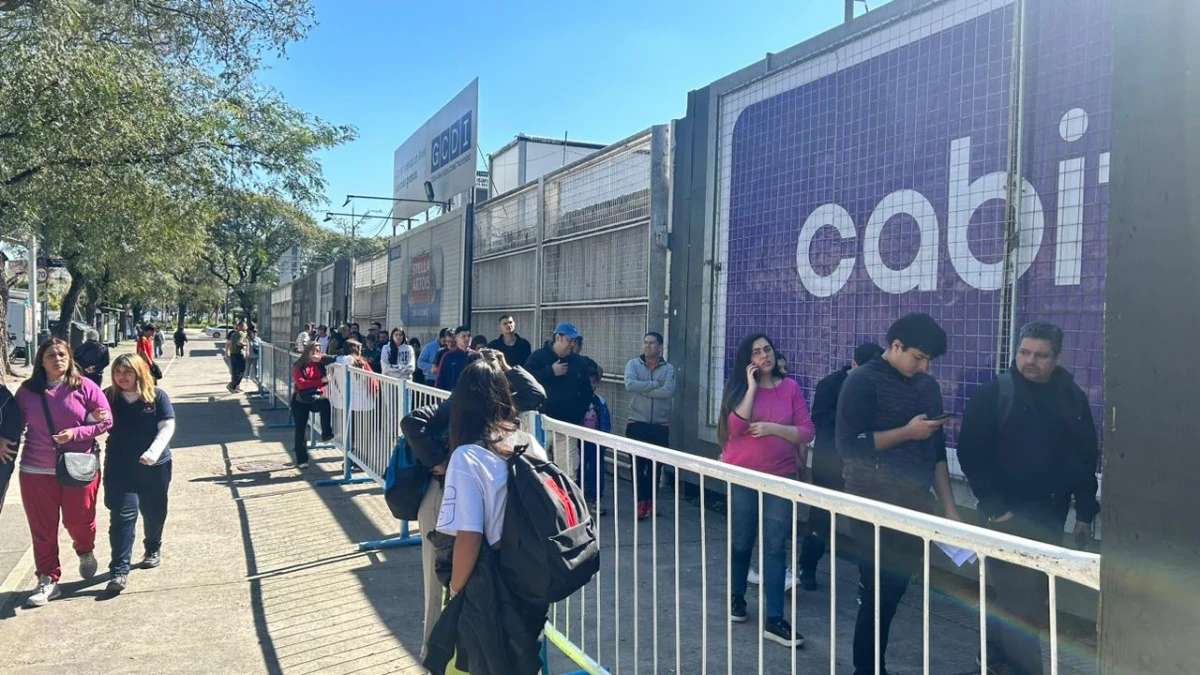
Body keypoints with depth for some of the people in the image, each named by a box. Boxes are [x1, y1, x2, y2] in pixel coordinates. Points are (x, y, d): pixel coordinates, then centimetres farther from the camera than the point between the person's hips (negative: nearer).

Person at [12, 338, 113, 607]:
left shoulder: (84, 387, -3)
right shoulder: (27, 390, 4)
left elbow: (107, 421, -3)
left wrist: (76, 433, -15)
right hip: (36, 471, 2)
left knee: (78, 521, 6)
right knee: (42, 528, 5)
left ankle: (86, 553, 39)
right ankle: (48, 580, 17)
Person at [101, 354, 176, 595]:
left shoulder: (157, 397, -4)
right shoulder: (108, 397, 0)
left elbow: (167, 426, -9)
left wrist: (154, 452, -24)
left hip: (155, 466, 1)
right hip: (119, 467, 0)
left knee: (154, 511, 16)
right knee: (123, 515, -8)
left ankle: (153, 548, 41)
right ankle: (119, 570, -6)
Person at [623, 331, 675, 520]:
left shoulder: (668, 368, 1)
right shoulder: (633, 364, 0)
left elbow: (669, 391, -17)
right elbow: (629, 384, -19)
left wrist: (642, 389, -16)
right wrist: (655, 384, -16)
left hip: (660, 425, 1)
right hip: (636, 424, -1)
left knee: (655, 466, 11)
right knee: (638, 465, 1)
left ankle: (650, 500, 25)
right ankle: (641, 502, 11)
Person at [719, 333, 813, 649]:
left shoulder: (790, 387, -2)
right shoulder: (738, 386, -3)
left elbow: (807, 433, -4)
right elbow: (736, 428, -18)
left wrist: (773, 428, -17)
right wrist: (752, 386, -18)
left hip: (781, 477, 0)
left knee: (776, 547, -1)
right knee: (741, 542, 14)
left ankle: (773, 619, 4)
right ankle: (736, 597, 36)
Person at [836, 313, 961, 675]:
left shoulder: (928, 385, 11)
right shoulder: (863, 382, -9)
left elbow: (937, 451, 13)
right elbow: (848, 445, -18)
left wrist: (950, 508, 9)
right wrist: (908, 432, -16)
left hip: (914, 503, 6)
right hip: (875, 507, -6)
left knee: (895, 590, 12)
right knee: (878, 592, 0)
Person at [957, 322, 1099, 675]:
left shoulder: (1073, 398, 5)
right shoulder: (993, 394, -8)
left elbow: (1086, 458, 11)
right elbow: (971, 453, -11)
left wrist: (1085, 512, 9)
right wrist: (993, 506, -15)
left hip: (1049, 517, 5)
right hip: (1008, 514, -5)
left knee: (1034, 596, 14)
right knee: (1019, 600, -4)